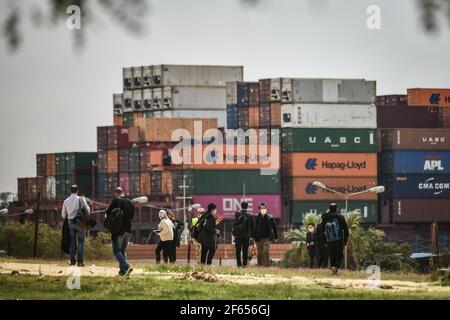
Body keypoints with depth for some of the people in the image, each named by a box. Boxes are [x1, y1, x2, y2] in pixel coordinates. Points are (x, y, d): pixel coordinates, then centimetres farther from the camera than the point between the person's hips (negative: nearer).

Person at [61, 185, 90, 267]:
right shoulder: (80, 199, -6)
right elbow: (87, 209, -7)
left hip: (70, 222, 4)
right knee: (80, 242, 0)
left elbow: (63, 215, 9)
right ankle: (80, 261, -5)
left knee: (72, 242, 10)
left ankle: (72, 261, 7)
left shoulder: (66, 201, 5)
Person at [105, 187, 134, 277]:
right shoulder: (130, 203, 8)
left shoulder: (116, 201, -9)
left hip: (118, 230, -6)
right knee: (123, 251, 17)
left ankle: (127, 266, -24)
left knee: (117, 251, -4)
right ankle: (122, 270, 14)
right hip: (128, 230, 6)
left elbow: (107, 213, -9)